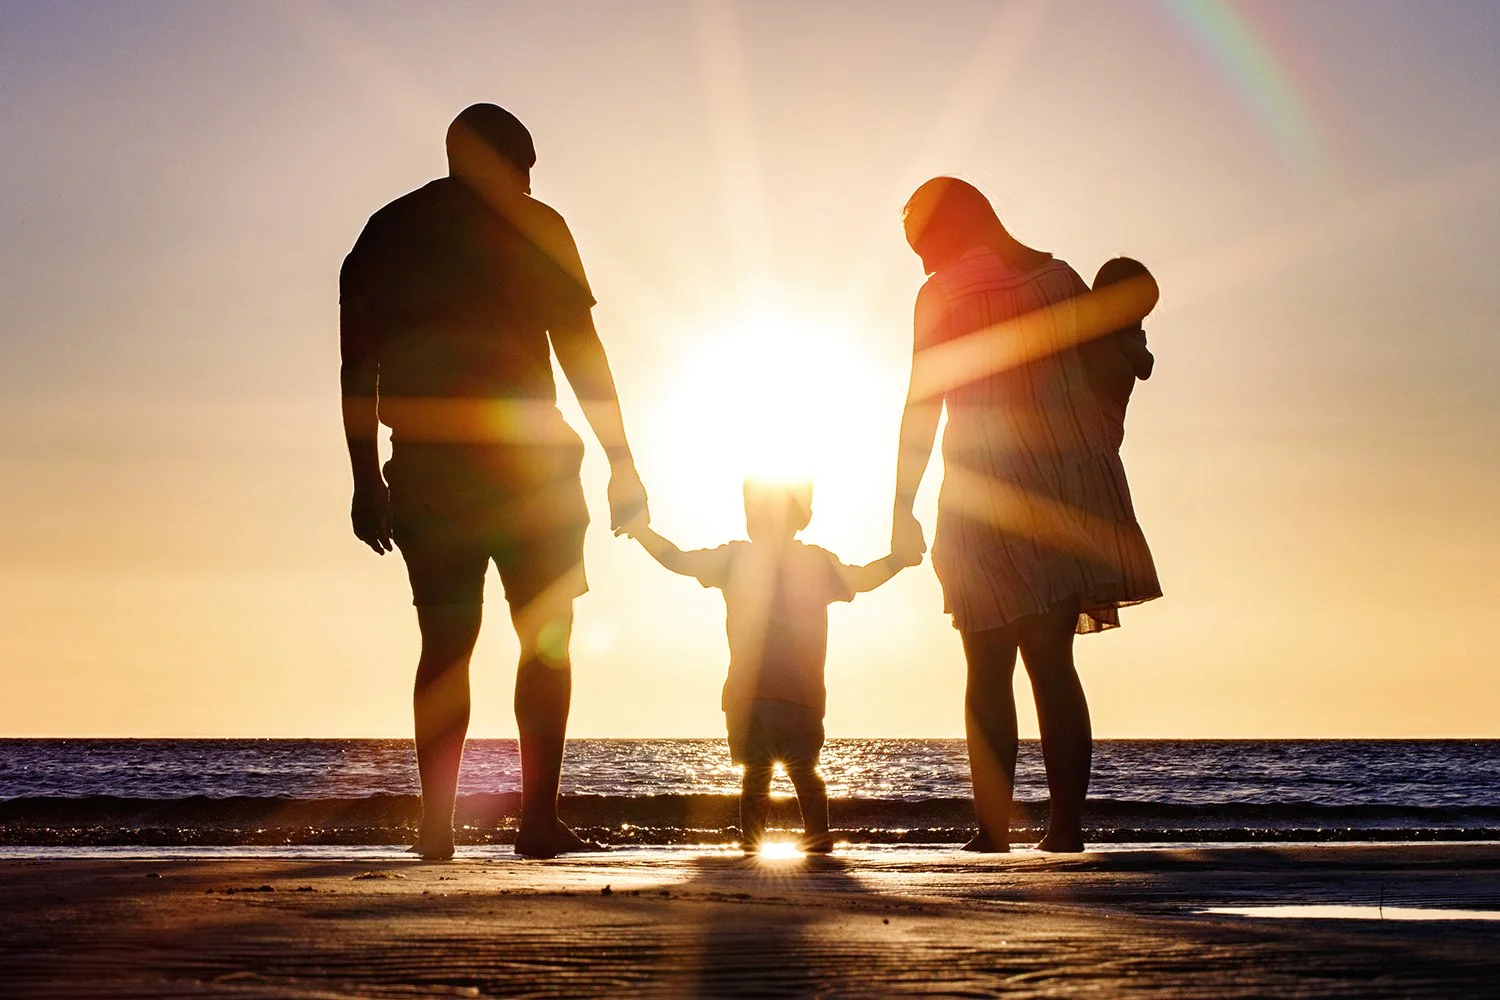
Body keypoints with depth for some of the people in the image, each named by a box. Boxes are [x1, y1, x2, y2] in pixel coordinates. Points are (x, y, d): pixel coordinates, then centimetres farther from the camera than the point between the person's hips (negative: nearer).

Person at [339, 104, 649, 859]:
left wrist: (366, 480, 12)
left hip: (426, 467, 3)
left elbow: (357, 366, 9)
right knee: (546, 637, 4)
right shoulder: (532, 226, 1)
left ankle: (436, 825, 1)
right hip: (525, 462, -3)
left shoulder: (385, 231, 12)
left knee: (445, 644, 9)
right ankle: (539, 818, -5)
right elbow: (581, 350, -2)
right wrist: (621, 462, 2)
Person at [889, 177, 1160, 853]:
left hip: (989, 493, -4)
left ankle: (993, 832, -5)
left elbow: (922, 408, -4)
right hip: (1072, 484, 4)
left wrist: (903, 508, -1)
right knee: (1052, 662, 4)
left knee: (989, 673, 1)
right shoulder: (1058, 277, 11)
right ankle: (1067, 828, -4)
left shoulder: (941, 297, -1)